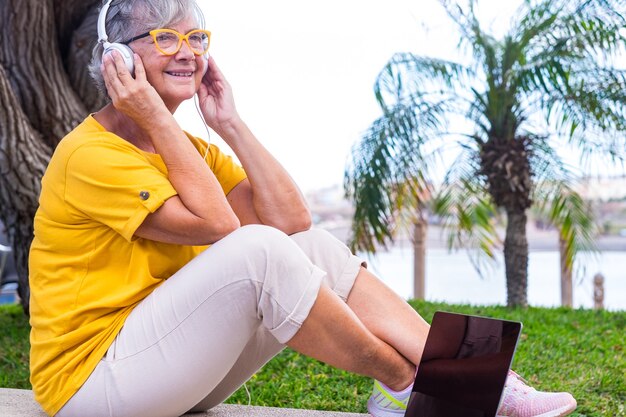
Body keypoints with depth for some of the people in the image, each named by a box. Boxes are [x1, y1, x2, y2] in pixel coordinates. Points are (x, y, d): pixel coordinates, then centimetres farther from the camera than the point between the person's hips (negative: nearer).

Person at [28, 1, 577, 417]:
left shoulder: (188, 148, 11)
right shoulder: (90, 153, -15)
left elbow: (291, 219, -2)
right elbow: (216, 224, -21)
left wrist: (230, 123, -4)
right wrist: (155, 119, -17)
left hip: (168, 365, 8)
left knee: (314, 247, -8)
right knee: (258, 249, -29)